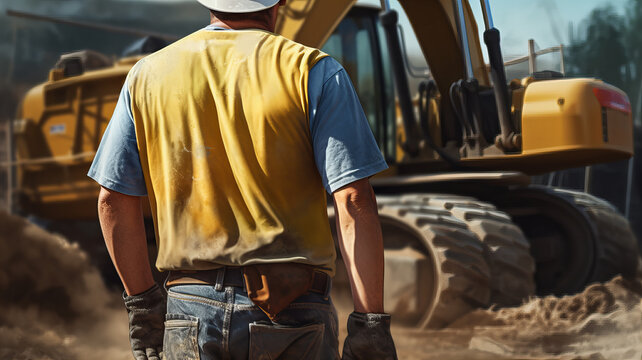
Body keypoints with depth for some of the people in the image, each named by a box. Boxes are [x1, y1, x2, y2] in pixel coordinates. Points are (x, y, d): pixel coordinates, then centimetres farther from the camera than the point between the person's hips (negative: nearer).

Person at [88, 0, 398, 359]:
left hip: (191, 311, 3)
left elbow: (114, 200, 9)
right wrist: (371, 322, -8)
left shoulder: (147, 75, 8)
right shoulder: (314, 72, -2)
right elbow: (354, 201, -10)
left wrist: (142, 302, 17)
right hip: (294, 311, -2)